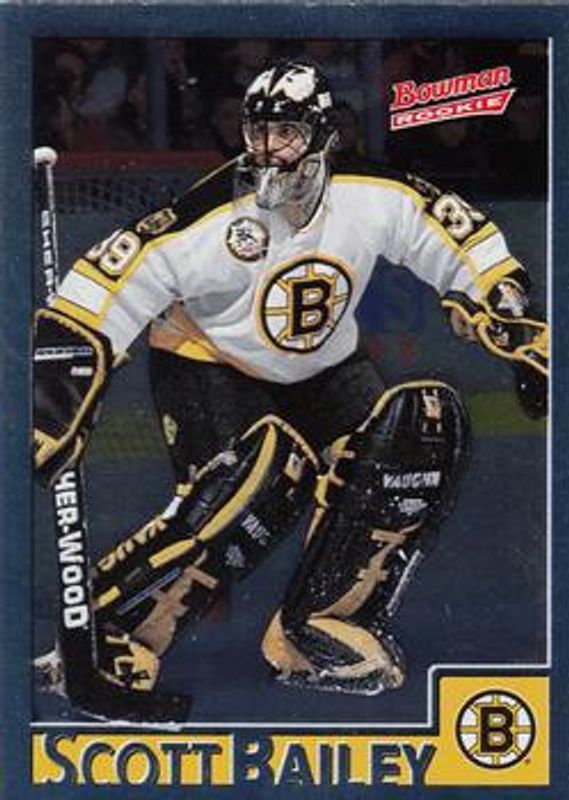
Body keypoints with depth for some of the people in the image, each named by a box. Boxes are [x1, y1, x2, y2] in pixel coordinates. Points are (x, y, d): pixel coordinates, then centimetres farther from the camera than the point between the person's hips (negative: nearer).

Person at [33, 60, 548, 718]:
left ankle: (320, 634, -17)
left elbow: (469, 250, 0)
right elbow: (96, 296, -23)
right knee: (270, 471, -36)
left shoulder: (374, 198, -14)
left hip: (323, 371, 5)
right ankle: (108, 628, -28)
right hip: (209, 364, -5)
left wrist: (523, 338, -4)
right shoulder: (211, 215, -24)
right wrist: (51, 419, -28)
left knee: (430, 427, -21)